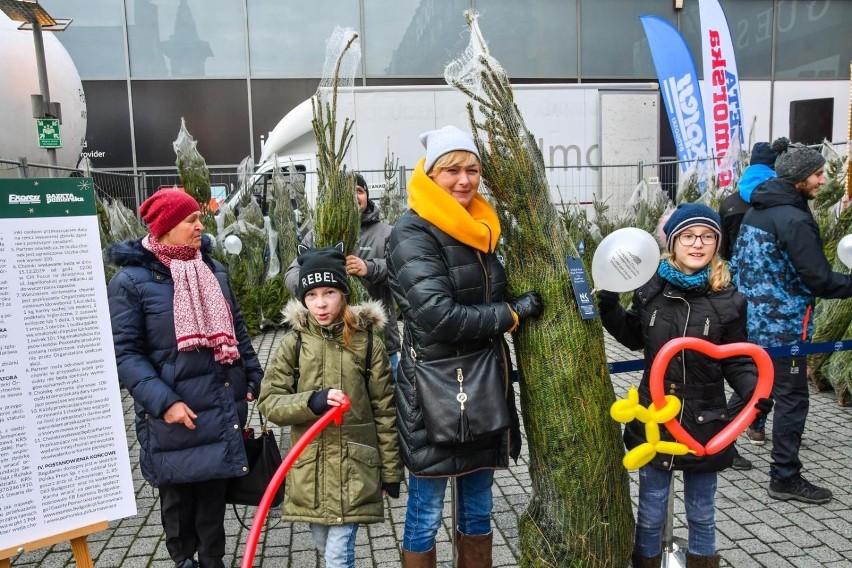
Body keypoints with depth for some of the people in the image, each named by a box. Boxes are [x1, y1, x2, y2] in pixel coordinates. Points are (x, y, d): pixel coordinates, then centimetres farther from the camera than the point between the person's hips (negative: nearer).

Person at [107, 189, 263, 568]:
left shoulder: (212, 269, 8)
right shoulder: (131, 279, -9)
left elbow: (237, 328, 15)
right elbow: (125, 352, -12)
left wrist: (253, 377, 10)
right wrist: (163, 401, -20)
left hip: (224, 405, 5)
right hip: (177, 413, -4)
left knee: (215, 488, 15)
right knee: (180, 492, 13)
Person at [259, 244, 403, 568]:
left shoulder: (367, 342, -6)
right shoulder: (293, 343, -3)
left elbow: (385, 411, -1)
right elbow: (269, 402, -5)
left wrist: (391, 470, 2)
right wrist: (312, 402, -23)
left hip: (354, 467, -2)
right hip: (309, 468, 3)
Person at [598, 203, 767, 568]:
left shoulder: (728, 300, -9)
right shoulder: (650, 289, -5)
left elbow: (738, 361, -2)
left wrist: (753, 391, -20)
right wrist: (609, 307, -2)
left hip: (704, 423, 0)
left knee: (701, 514, 19)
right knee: (650, 514, 15)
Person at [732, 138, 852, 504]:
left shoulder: (755, 211, 9)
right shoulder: (794, 219, -18)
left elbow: (738, 263, 17)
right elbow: (820, 280, -18)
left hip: (750, 321, 8)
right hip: (782, 328, -8)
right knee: (792, 398, 2)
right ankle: (785, 477, 10)